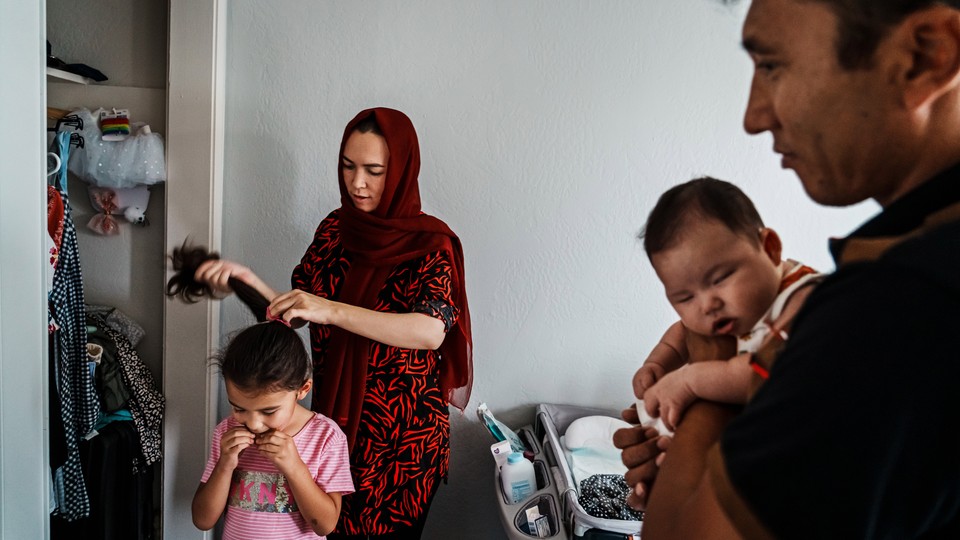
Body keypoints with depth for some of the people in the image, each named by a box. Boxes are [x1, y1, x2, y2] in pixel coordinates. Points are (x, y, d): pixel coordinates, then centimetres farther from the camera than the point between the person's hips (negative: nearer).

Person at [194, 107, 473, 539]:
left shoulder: (430, 244, -16)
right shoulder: (335, 229, 0)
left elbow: (431, 331, -31)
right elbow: (297, 311, 3)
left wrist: (331, 310, -39)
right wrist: (248, 280, -14)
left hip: (402, 437, -4)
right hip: (336, 419, 5)